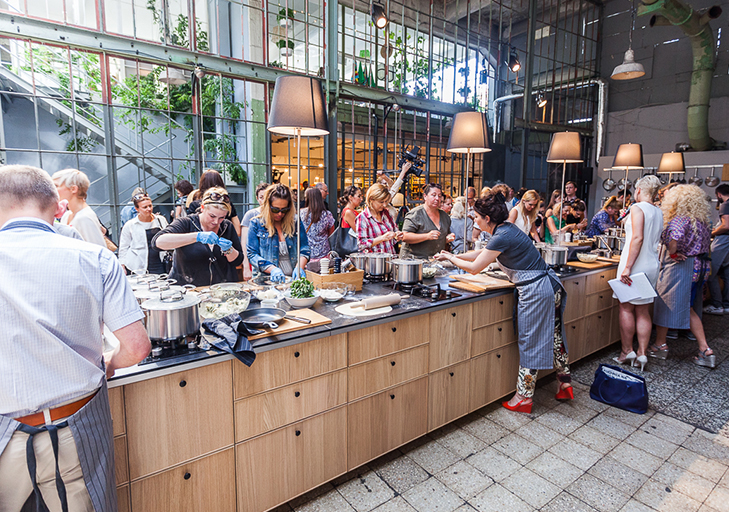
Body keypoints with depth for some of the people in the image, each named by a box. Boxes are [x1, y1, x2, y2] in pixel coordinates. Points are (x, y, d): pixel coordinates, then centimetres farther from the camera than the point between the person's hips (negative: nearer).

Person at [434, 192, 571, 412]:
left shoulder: (502, 238, -20)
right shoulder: (508, 228, 9)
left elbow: (475, 267, -14)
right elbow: (483, 252, 20)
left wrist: (451, 258, 1)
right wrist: (454, 256, 19)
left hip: (534, 291, -10)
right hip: (549, 285, 10)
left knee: (530, 344, 2)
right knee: (552, 336, 19)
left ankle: (523, 398, 16)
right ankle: (565, 385, 32)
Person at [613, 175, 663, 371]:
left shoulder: (637, 208, -10)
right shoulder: (659, 212, 12)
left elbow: (638, 238, -19)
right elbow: (656, 240, 19)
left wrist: (627, 267, -21)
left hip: (636, 265, -7)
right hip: (653, 264, 7)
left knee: (626, 307, 2)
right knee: (643, 311, 10)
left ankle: (627, 351, 8)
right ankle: (642, 354, 13)